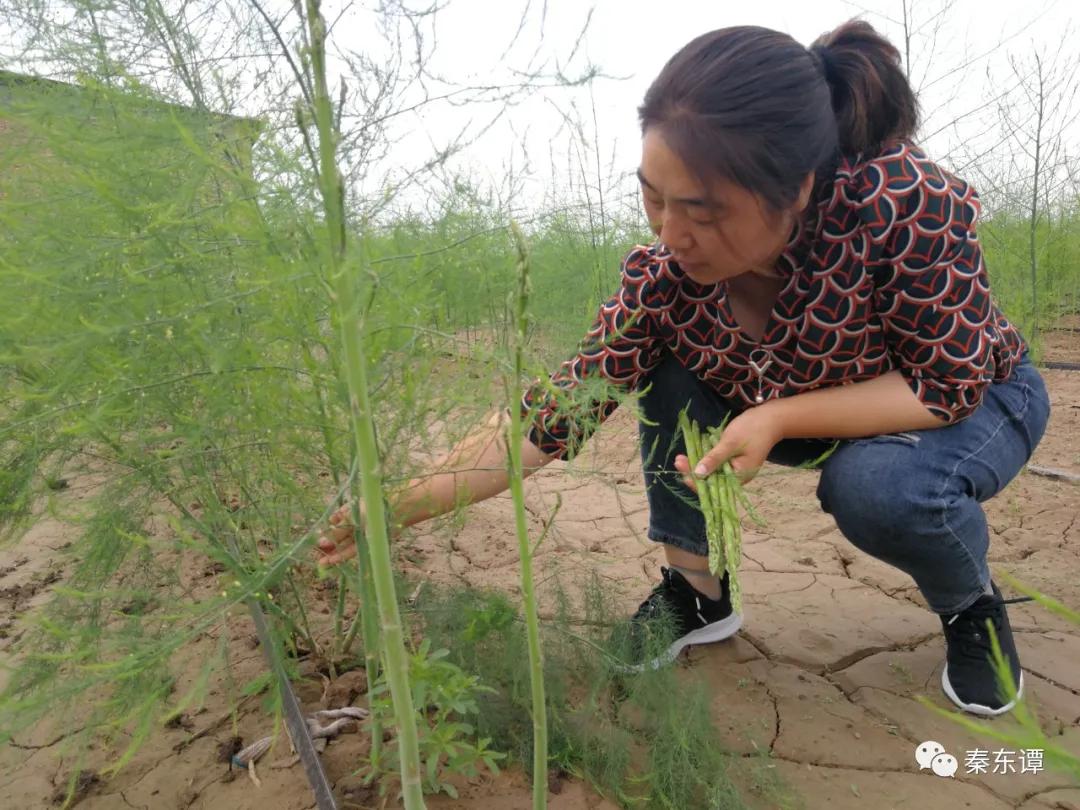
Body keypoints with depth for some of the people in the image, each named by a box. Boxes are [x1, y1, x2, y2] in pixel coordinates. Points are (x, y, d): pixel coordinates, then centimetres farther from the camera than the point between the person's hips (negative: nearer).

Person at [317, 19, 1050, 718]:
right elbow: (558, 412, -23)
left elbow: (950, 384, -26)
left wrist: (780, 417, -37)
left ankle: (973, 604, 1)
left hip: (973, 396, -2)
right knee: (666, 374, -19)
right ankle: (697, 591, -2)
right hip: (807, 413, 3)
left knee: (876, 485, -34)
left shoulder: (905, 200, -36)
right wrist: (402, 505, -27)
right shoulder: (665, 272, -25)